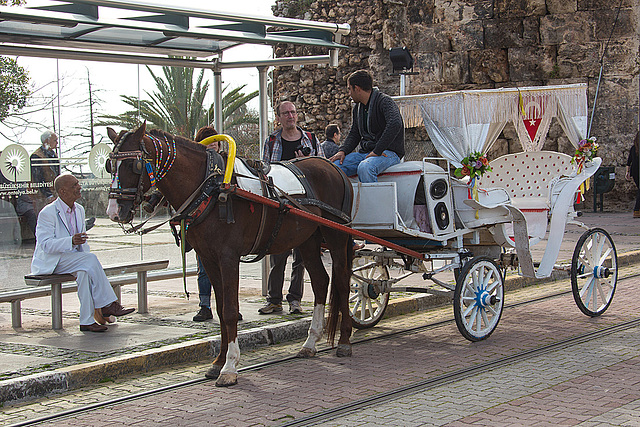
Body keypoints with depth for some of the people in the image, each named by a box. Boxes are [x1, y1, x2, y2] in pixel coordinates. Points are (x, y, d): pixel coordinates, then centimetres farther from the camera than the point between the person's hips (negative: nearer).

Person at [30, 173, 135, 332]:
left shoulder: (79, 210, 11)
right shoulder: (48, 213, -13)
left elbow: (82, 241, 19)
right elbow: (46, 244, -22)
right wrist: (71, 241, -36)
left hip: (73, 258, 7)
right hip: (49, 263, -7)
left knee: (84, 272, -27)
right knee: (90, 259, -27)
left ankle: (87, 321, -28)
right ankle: (108, 305, -23)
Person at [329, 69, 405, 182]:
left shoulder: (384, 101, -10)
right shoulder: (358, 107, 18)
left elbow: (395, 124, -27)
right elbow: (354, 134, 23)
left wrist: (377, 151, -27)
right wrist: (343, 151, 1)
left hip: (388, 152, -8)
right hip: (365, 152, 8)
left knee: (364, 168, -38)